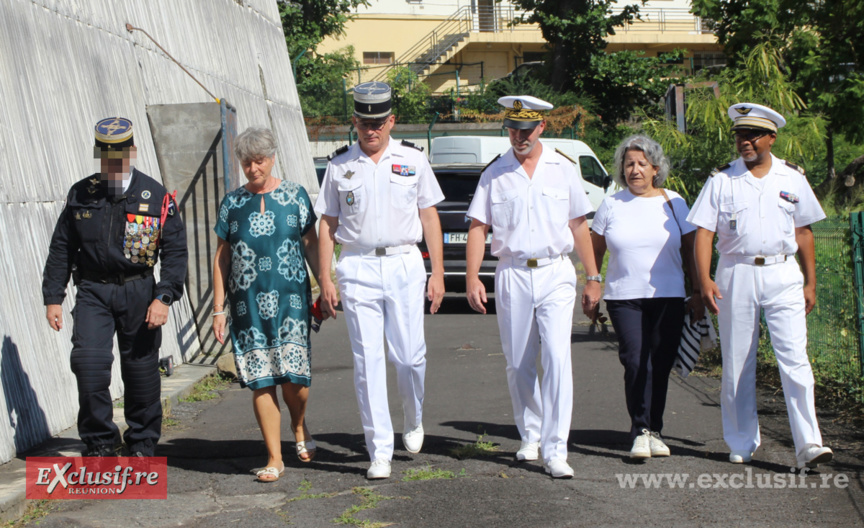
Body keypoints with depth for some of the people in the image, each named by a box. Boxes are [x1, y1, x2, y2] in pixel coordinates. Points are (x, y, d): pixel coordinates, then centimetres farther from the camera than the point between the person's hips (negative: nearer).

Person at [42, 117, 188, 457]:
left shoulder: (156, 196, -1)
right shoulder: (80, 195, 4)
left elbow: (175, 252, -2)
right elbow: (61, 250, 10)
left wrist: (163, 298, -13)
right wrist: (53, 298, 5)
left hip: (138, 292, -1)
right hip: (93, 291, 1)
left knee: (141, 369, 4)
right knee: (88, 361, -15)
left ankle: (142, 444, 21)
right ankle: (99, 442, -1)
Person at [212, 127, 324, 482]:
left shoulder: (294, 195, 4)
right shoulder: (232, 203, 7)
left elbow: (312, 245, 8)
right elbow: (221, 258, 9)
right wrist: (219, 309, 6)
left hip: (290, 297, -1)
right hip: (248, 303, 1)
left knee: (293, 375, -7)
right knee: (261, 381, -1)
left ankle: (299, 426, 27)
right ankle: (275, 458, 7)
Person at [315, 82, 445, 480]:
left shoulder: (412, 160, 7)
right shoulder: (340, 165, 7)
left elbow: (429, 216, 9)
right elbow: (327, 223, 9)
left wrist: (438, 272, 3)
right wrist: (325, 279, 2)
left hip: (404, 266, 0)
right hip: (358, 268, 0)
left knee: (409, 356, -2)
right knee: (368, 360, -3)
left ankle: (413, 421, 29)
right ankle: (379, 451, 1)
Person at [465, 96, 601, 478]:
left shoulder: (563, 169, 7)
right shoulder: (494, 174, 6)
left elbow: (579, 226, 11)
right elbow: (478, 227, 5)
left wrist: (593, 278, 9)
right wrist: (472, 276, -7)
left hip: (555, 274, -1)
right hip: (512, 275, 1)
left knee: (557, 358, -13)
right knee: (518, 364, 7)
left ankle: (555, 450, -13)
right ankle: (530, 436, 27)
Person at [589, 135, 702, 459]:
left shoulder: (673, 203, 7)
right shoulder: (611, 205, 6)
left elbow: (691, 249, 11)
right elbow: (595, 250, 12)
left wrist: (698, 292, 7)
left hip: (668, 298, 1)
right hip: (623, 297, -1)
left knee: (661, 365, 2)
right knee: (636, 363, -13)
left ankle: (653, 431, 14)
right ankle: (641, 432, -8)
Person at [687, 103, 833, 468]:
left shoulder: (792, 178, 9)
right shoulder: (721, 180, 4)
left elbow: (803, 232, 14)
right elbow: (703, 231, -1)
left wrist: (810, 282, 10)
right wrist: (705, 280, -13)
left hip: (783, 275, 0)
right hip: (736, 275, 0)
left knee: (795, 360, -10)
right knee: (737, 365, 5)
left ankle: (808, 444, -11)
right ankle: (741, 444, 17)